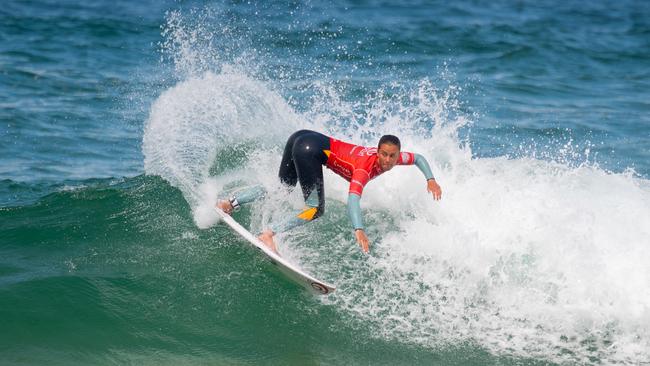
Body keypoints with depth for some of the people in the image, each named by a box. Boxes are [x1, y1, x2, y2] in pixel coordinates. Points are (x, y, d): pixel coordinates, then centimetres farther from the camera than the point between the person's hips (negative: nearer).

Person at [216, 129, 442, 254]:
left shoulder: (394, 157, 2)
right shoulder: (365, 167, -21)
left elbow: (418, 158, 20)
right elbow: (353, 198, -35)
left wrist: (430, 179, 7)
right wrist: (358, 230, -46)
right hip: (311, 148, -9)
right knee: (315, 209, -12)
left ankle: (230, 203, 23)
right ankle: (269, 235, -20)